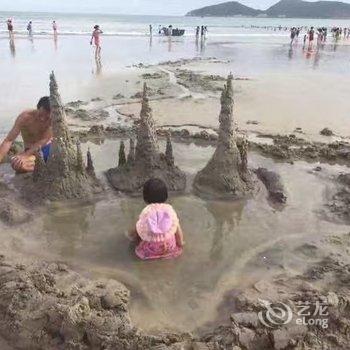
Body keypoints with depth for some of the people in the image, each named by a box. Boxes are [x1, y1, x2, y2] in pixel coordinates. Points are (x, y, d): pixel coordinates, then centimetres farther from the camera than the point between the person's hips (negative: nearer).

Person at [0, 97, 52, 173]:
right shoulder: (25, 117, -21)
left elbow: (44, 140, -23)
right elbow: (8, 141, -25)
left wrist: (24, 155, -34)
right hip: (32, 151, -2)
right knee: (17, 164, -34)